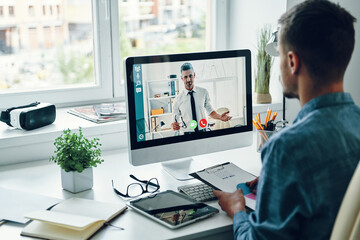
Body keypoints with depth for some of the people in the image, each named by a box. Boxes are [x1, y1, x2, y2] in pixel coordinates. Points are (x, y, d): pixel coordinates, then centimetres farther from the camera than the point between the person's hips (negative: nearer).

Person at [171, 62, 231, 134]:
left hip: (203, 132, 0)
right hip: (188, 134, 0)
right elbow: (176, 119, 5)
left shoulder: (203, 92, 3)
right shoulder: (178, 100, -3)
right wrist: (173, 125, -15)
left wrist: (219, 117, -5)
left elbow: (210, 111, 12)